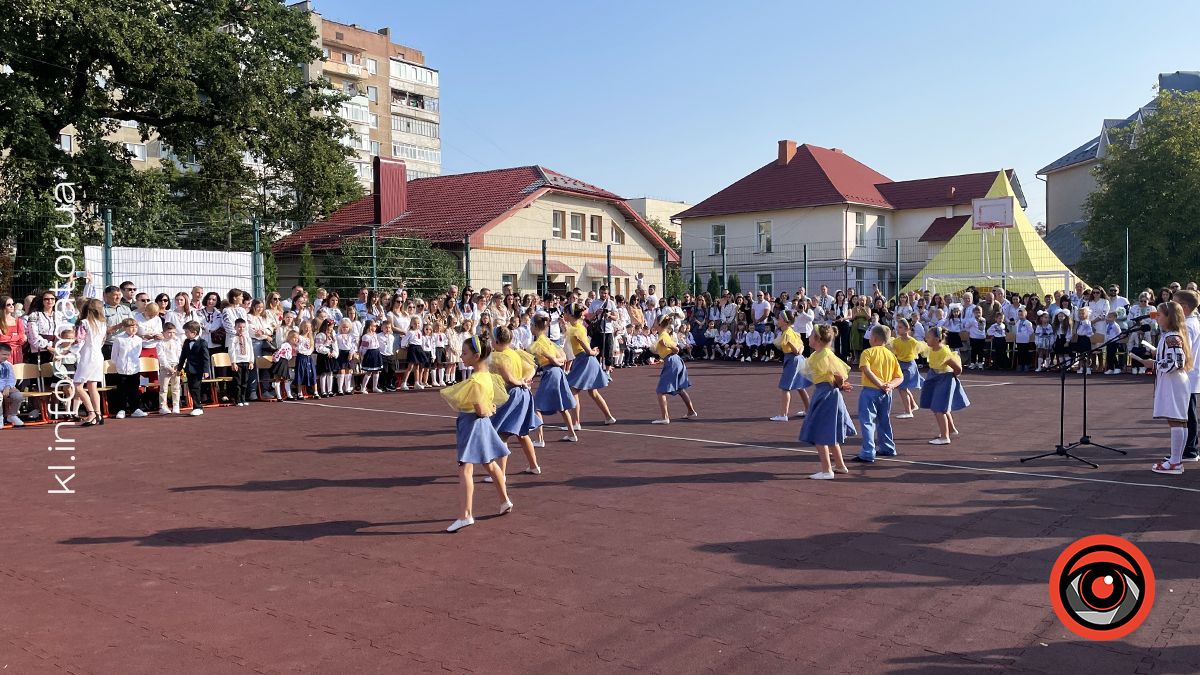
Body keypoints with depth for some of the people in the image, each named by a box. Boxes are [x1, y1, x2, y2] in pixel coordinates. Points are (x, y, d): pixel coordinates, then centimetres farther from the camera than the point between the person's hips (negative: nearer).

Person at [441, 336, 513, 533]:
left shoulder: (475, 381, -23)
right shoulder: (487, 376, 5)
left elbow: (480, 410, -22)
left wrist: (489, 410, -5)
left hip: (472, 424, -10)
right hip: (481, 423, 10)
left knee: (465, 469, -10)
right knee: (489, 464, 24)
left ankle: (465, 515, -12)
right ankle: (505, 501, 38)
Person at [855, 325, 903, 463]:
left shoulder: (868, 352, -5)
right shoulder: (891, 354, 11)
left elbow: (866, 370, -22)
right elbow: (900, 377, 7)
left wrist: (880, 384, -21)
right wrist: (890, 385, -8)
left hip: (870, 391, -6)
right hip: (886, 393, 6)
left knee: (867, 421, -5)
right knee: (884, 421, 22)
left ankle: (868, 453, -12)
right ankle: (887, 448, 34)